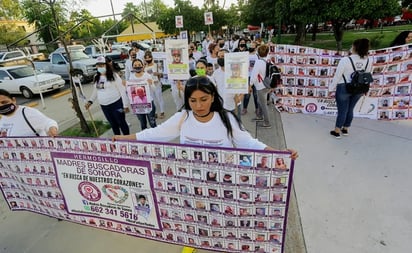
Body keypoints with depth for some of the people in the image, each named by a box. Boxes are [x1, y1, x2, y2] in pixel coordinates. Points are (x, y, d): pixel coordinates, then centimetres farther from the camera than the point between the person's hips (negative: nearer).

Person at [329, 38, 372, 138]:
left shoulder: (345, 60, -20)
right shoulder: (369, 61, -5)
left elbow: (337, 76, -14)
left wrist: (331, 88, -3)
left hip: (344, 88, -4)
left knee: (342, 110, 5)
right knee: (350, 109, 18)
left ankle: (337, 132, 17)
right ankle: (345, 129, 33)